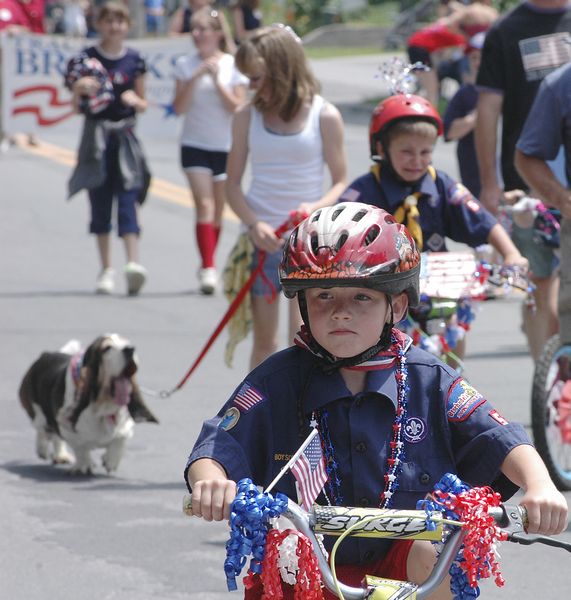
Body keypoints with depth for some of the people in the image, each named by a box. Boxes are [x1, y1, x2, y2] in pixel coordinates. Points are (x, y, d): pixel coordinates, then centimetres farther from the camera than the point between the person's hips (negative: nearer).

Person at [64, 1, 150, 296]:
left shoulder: (134, 60, 5)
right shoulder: (86, 59, 2)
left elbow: (142, 103, 12)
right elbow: (77, 106, 3)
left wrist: (136, 101, -10)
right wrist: (79, 89, -17)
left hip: (125, 134, 0)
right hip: (96, 135, 0)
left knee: (127, 199, -11)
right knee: (100, 203, 4)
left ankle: (133, 262, -23)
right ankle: (106, 269, 11)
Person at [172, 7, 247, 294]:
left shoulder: (233, 65, -2)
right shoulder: (186, 64, 0)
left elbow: (238, 108, -9)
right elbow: (179, 107, -7)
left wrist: (217, 80, -18)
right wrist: (197, 77, -17)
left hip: (226, 147, 1)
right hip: (195, 146, -1)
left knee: (217, 211, 9)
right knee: (204, 205, -14)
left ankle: (208, 268, 23)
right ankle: (208, 268, -21)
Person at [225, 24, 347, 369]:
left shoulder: (324, 117, -5)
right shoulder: (248, 117, 1)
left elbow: (342, 182, -1)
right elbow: (233, 182, 3)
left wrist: (317, 208, -21)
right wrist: (254, 224, -14)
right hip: (261, 241, 2)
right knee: (264, 341, 9)